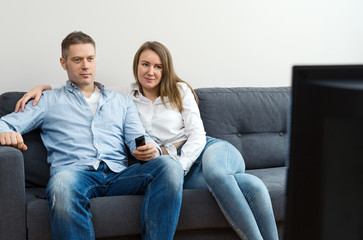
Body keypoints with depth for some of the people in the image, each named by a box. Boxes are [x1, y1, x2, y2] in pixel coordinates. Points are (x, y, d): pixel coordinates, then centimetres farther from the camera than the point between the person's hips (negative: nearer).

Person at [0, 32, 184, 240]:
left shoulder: (122, 102, 30)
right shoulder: (49, 101, 25)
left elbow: (138, 138, 18)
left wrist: (151, 150, -8)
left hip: (118, 174, 3)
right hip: (76, 173, -2)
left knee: (169, 165, -30)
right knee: (63, 181, -42)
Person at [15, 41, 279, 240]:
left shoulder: (180, 90, 12)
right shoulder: (127, 97, 13)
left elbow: (197, 135, 3)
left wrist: (178, 167, -14)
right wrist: (43, 87, 0)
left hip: (206, 150, 1)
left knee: (214, 171, -42)